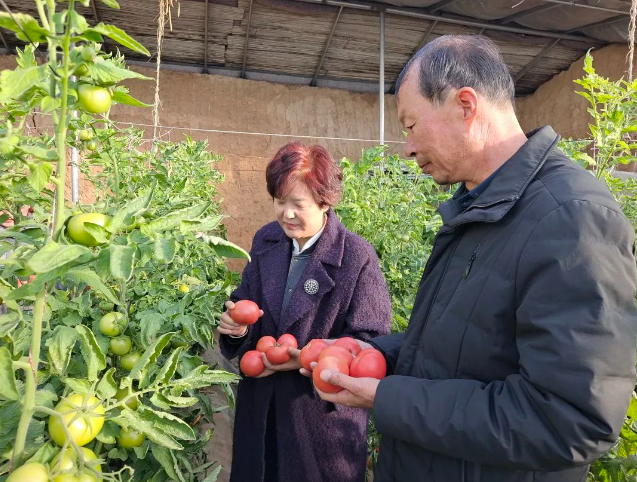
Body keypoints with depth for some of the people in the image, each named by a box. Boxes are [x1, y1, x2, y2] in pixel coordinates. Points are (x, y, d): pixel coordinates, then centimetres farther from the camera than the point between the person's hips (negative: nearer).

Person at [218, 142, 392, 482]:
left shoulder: (358, 257, -19)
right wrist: (237, 323, -14)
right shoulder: (265, 241, -1)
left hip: (324, 411, -4)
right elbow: (246, 302, 8)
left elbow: (370, 341, -16)